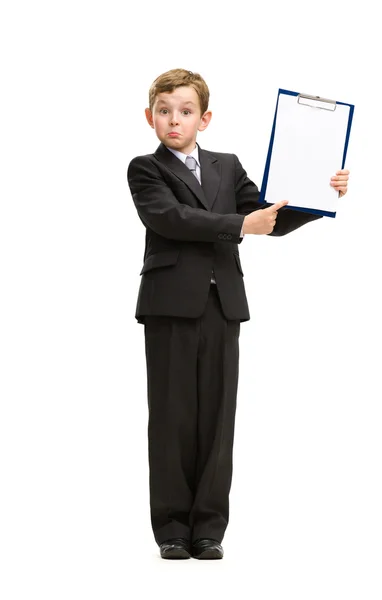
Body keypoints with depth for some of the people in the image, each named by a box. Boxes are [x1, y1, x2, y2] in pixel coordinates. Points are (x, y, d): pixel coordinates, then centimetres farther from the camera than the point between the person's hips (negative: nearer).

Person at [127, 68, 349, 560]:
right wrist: (240, 225, -19)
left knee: (217, 416, 3)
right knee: (172, 417, 1)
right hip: (171, 304, -3)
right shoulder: (145, 170, 3)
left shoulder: (227, 168, 17)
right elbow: (169, 218, -15)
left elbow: (273, 220, 13)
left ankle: (208, 527, 9)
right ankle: (172, 527, 8)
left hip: (222, 304, 3)